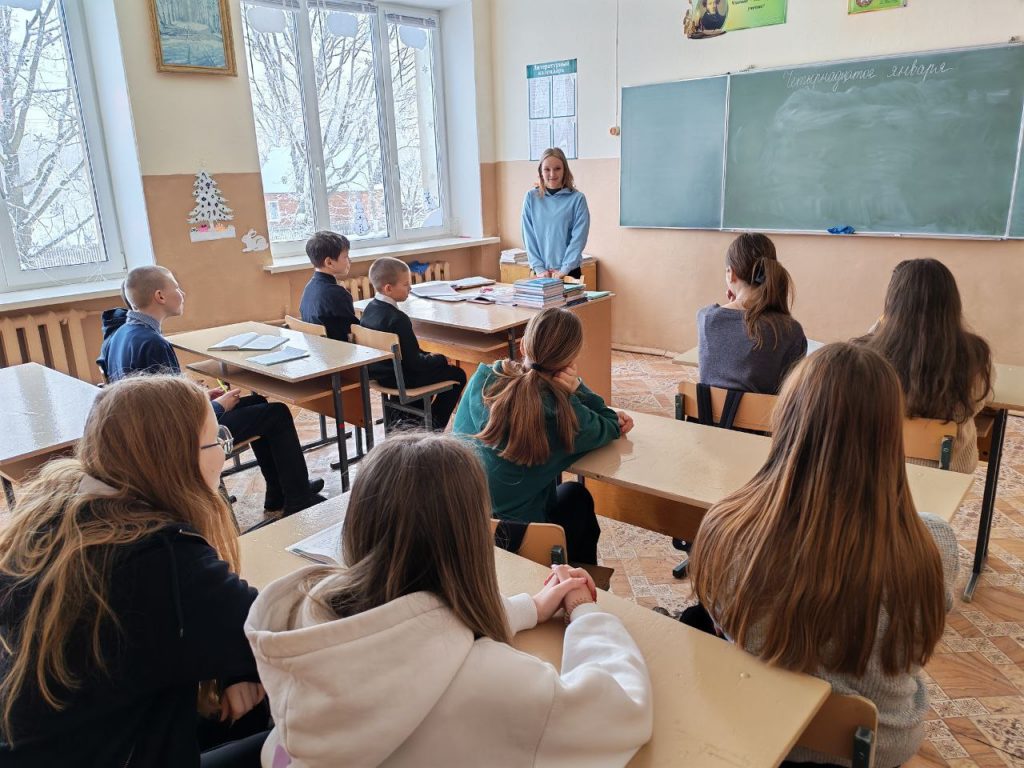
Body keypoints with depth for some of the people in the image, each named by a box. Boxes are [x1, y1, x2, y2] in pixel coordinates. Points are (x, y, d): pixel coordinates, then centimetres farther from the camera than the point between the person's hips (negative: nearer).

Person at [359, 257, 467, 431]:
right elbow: (414, 362, -24)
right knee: (458, 374, 4)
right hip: (399, 378, -9)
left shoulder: (369, 309, 0)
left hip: (377, 372, 9)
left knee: (429, 365, 33)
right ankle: (433, 426, 17)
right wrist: (441, 359, -6)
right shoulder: (398, 319, -27)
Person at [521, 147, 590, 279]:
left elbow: (579, 238, -8)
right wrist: (539, 268, -9)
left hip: (569, 272, -1)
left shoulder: (577, 199, -3)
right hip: (541, 272, 2)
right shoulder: (531, 198, 3)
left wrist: (564, 269, -15)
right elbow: (528, 237, 1)